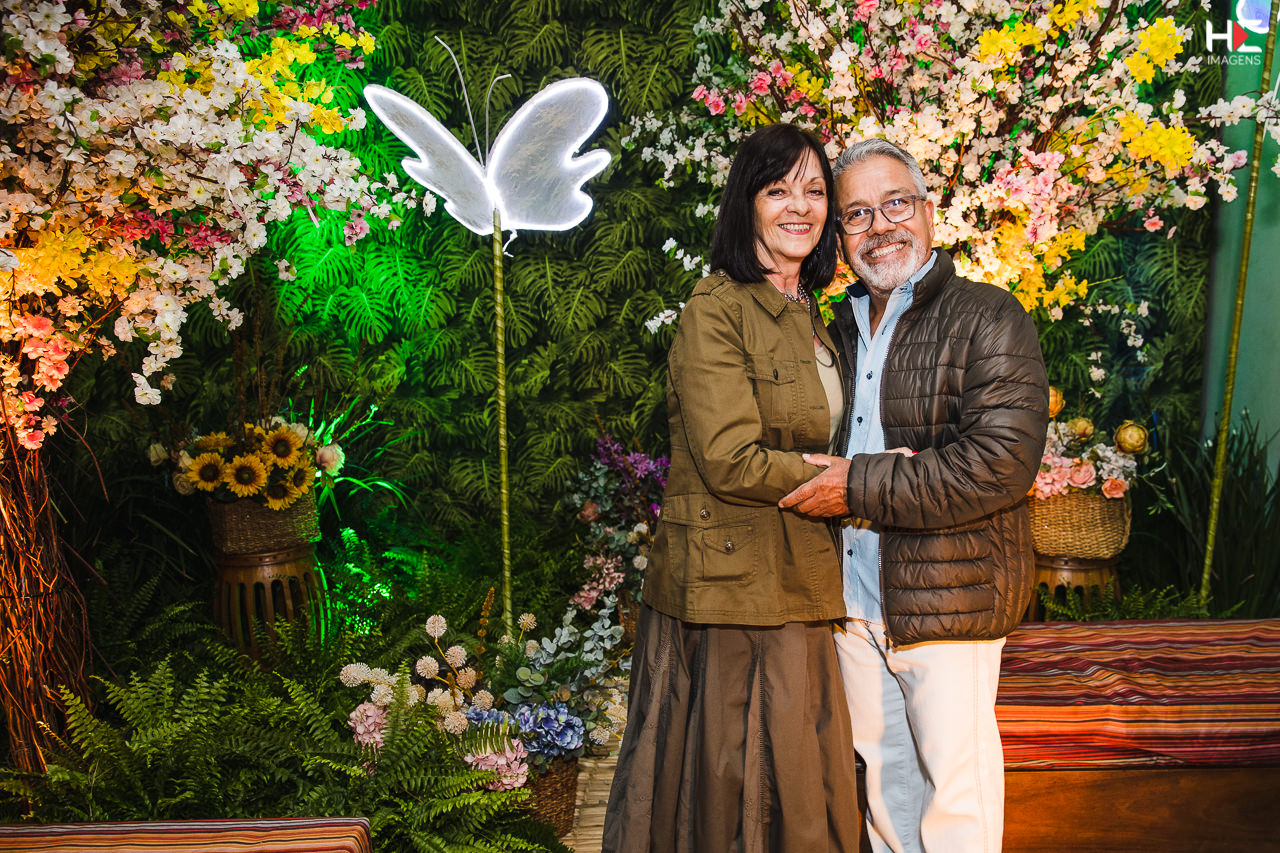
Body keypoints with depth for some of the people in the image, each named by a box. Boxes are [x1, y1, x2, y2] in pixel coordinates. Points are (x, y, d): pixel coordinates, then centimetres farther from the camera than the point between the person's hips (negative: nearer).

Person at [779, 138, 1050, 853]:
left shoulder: (988, 319, -10)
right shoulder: (842, 328, 12)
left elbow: (1001, 463, -22)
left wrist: (862, 487, -21)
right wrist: (889, 470, -3)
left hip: (949, 598, -6)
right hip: (855, 596, 6)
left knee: (955, 779, 7)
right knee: (882, 763, 21)